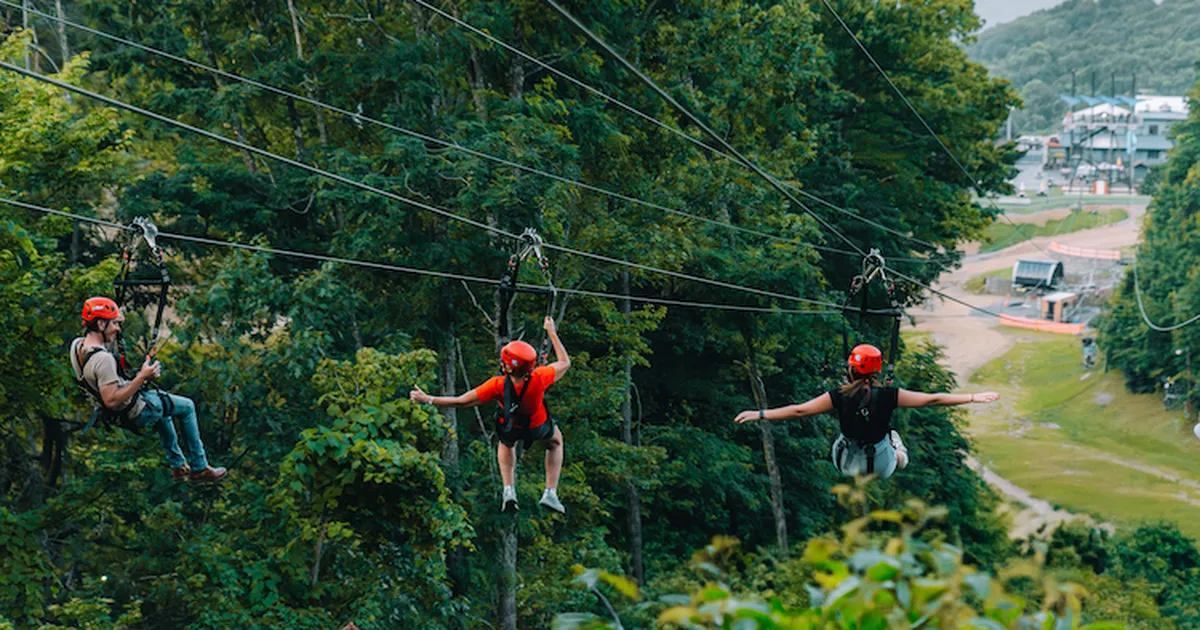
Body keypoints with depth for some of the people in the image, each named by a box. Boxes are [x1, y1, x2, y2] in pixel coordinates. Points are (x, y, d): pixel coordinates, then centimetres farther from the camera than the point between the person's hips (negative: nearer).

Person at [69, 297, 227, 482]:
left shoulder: (77, 345, -7)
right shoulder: (103, 359, -36)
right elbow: (112, 400, -37)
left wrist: (115, 321, 8)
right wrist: (142, 377, -34)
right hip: (136, 414, -9)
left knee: (163, 409, 36)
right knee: (187, 407, 12)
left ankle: (178, 466, 42)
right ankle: (198, 468, 21)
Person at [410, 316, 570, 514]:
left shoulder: (497, 385, -38)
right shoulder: (539, 378, -38)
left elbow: (461, 402, -28)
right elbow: (565, 362, -16)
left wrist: (428, 400, -18)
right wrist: (552, 332, -6)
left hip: (510, 429, 0)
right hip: (538, 428, 0)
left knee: (506, 443, 38)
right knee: (556, 440, 35)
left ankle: (509, 491, 22)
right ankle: (550, 493, 22)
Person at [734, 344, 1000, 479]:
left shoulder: (839, 398, -21)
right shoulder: (889, 396, -20)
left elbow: (798, 411, -18)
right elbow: (932, 400, -15)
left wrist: (759, 414, -9)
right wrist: (974, 398, -7)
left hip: (850, 465, 0)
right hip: (882, 466, 0)